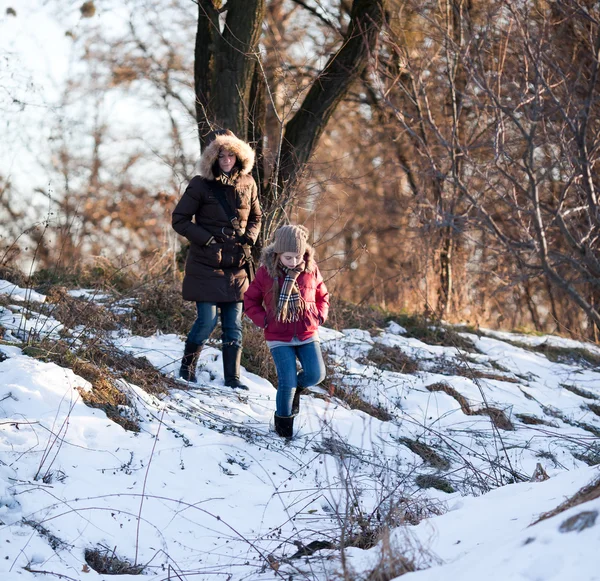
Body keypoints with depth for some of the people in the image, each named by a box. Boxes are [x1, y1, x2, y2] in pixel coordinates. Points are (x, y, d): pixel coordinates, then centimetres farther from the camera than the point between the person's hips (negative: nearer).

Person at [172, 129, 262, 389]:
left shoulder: (247, 183, 6)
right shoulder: (201, 185, -7)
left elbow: (256, 217, 21)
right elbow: (179, 219, -4)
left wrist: (249, 238, 3)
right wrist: (207, 239, -12)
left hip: (236, 265, 4)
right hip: (206, 264, -4)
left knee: (233, 324, 4)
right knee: (207, 320, -9)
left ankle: (232, 377, 11)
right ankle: (186, 368, 12)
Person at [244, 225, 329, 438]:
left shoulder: (310, 270, -1)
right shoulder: (266, 273, -6)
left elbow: (322, 296, 15)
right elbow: (250, 300, 6)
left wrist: (319, 316, -1)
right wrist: (263, 320, -7)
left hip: (307, 334, 2)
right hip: (279, 338, -2)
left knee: (316, 374, -12)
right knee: (287, 381, -9)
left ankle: (296, 387, 23)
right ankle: (283, 417, 18)